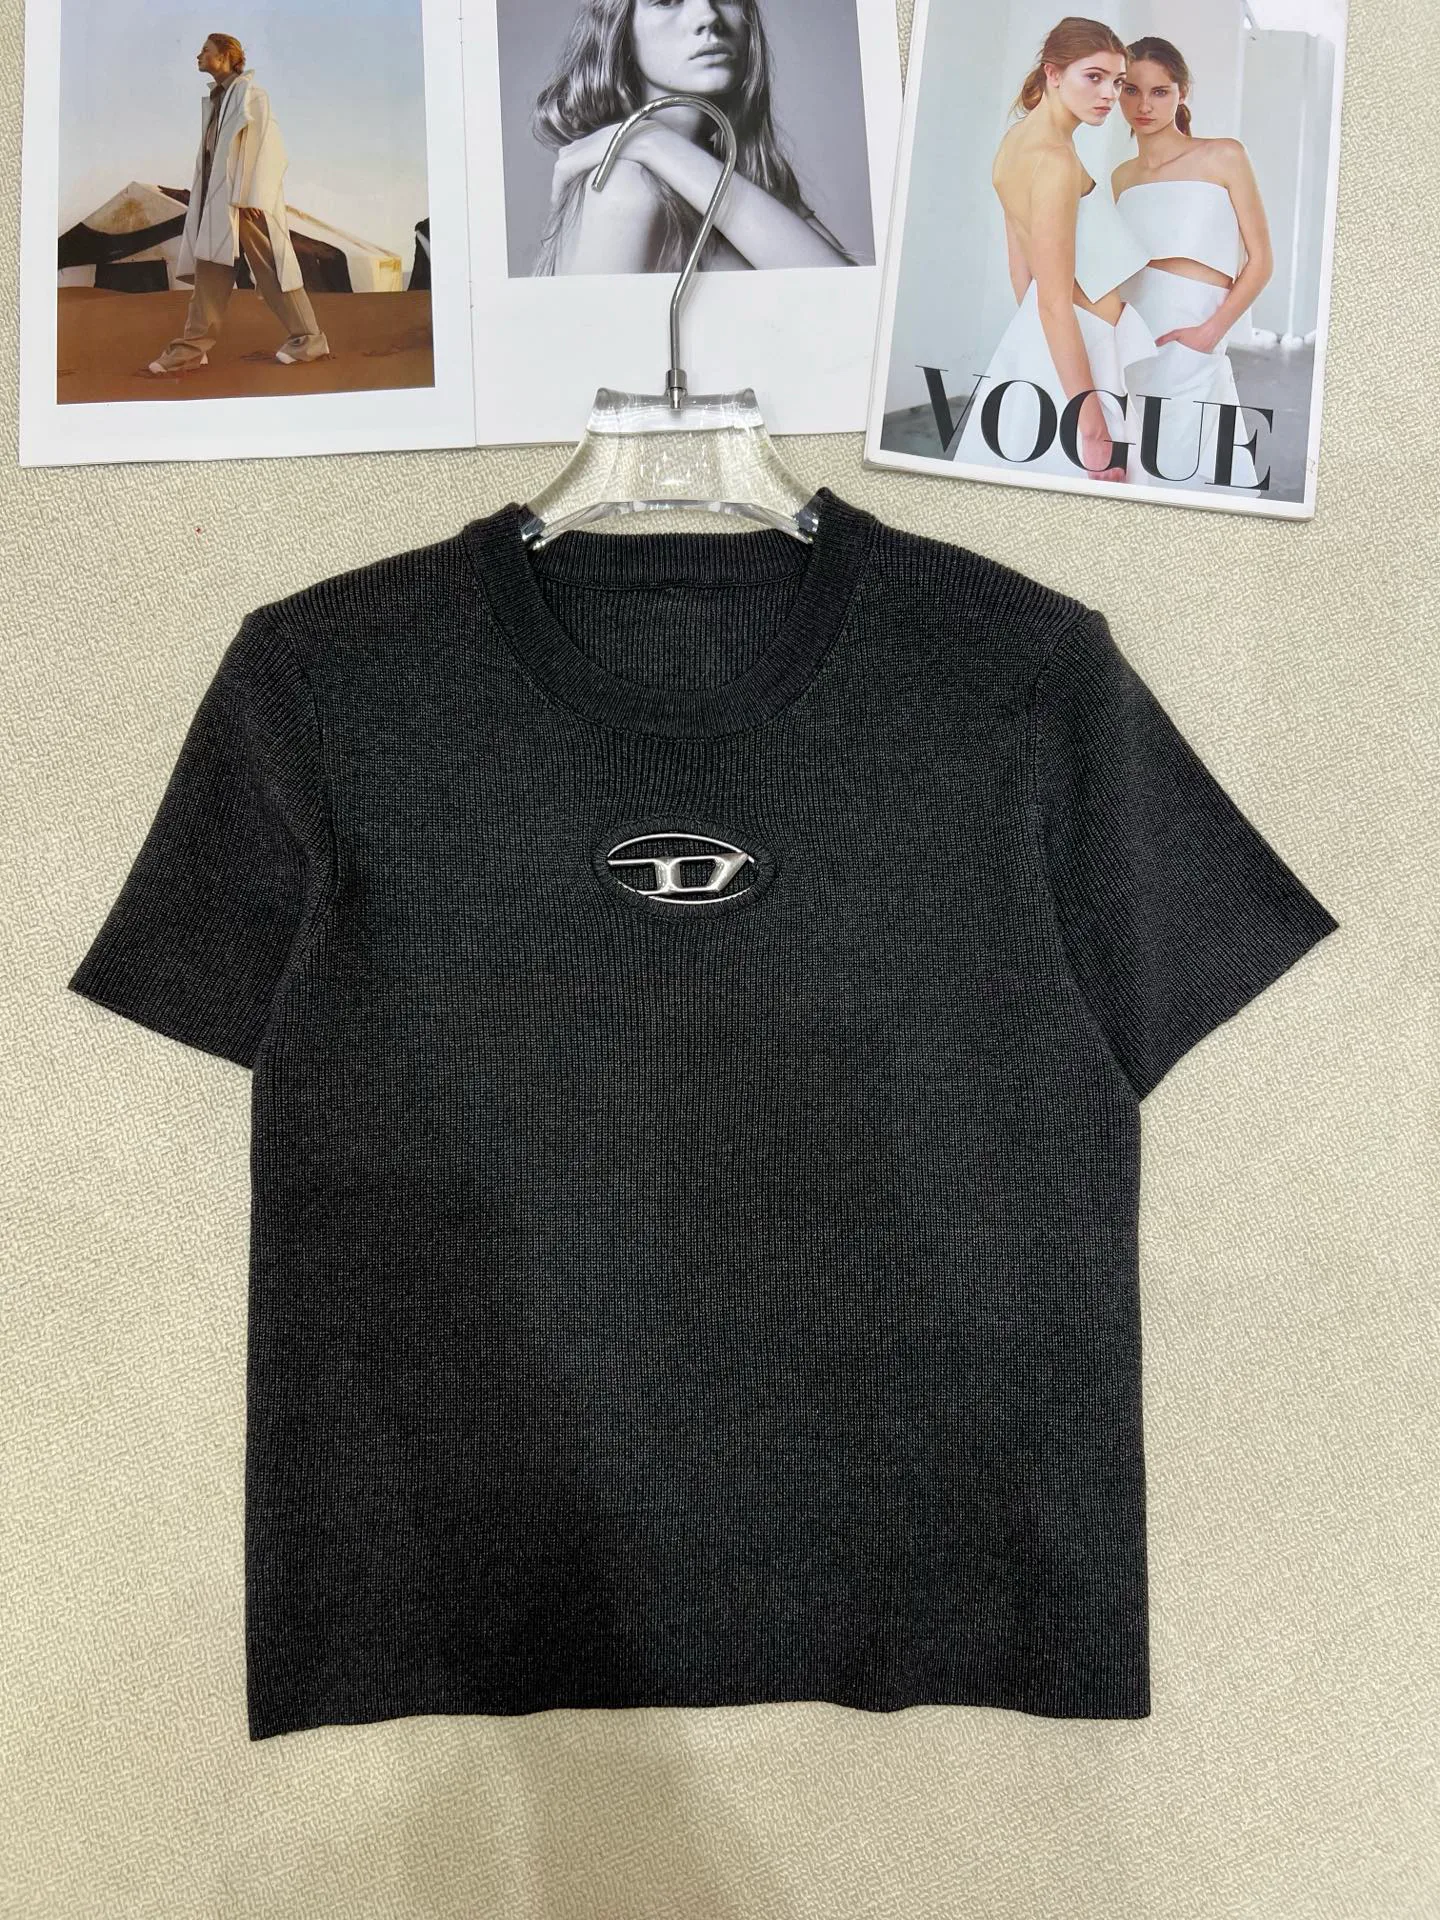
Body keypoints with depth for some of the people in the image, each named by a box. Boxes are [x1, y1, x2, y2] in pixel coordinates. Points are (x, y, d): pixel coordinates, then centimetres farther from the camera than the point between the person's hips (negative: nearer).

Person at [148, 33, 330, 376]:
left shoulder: (250, 93, -5)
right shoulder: (216, 98, 18)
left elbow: (268, 146, -13)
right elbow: (211, 152, 19)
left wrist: (254, 197, -19)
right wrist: (203, 196, 14)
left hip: (246, 199, -8)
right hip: (218, 196, 8)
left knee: (271, 268, -4)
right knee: (210, 271, 3)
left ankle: (309, 339, 5)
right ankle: (192, 348, 2)